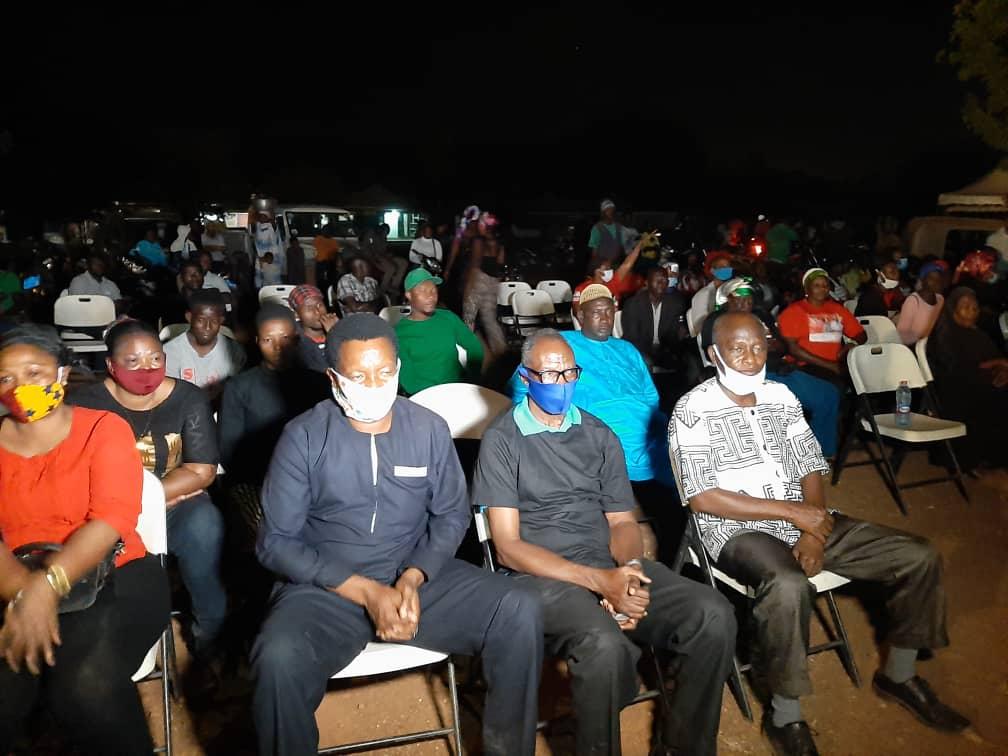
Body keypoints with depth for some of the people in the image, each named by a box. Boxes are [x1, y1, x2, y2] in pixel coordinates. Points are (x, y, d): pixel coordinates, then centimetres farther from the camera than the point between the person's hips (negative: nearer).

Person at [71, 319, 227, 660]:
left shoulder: (189, 399, -4)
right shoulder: (86, 403, -5)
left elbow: (201, 473, -8)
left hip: (176, 505, 0)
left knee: (204, 529, -31)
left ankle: (210, 632, -8)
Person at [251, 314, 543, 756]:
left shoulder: (429, 429, 1)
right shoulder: (304, 437, -7)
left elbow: (451, 515, 5)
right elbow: (276, 541, -8)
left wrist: (413, 578, -14)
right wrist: (366, 592, -17)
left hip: (417, 576, 3)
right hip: (326, 587, -2)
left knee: (520, 612, -18)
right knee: (279, 659, -34)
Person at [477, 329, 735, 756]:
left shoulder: (599, 435, 15)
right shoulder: (502, 441, -1)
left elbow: (622, 521, 14)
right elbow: (508, 547, -7)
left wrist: (628, 572, -11)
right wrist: (599, 580, -18)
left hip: (609, 564, 5)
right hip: (540, 574, -5)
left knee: (714, 616, -18)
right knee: (605, 645, -35)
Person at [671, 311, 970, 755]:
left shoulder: (782, 396, 8)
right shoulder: (693, 410, -10)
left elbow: (811, 470, 8)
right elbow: (703, 498, -16)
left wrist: (814, 531, -11)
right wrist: (790, 510, -16)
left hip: (800, 518, 7)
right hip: (737, 529, -6)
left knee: (919, 557, -1)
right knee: (789, 586, -38)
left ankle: (898, 676, 20)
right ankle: (784, 716, -14)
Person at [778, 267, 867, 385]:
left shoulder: (838, 309, 19)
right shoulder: (793, 311, 4)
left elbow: (861, 335, 22)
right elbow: (791, 347, -6)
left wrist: (852, 346, -4)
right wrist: (828, 365, -11)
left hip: (838, 364, 5)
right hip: (809, 367, -5)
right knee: (838, 385, -32)